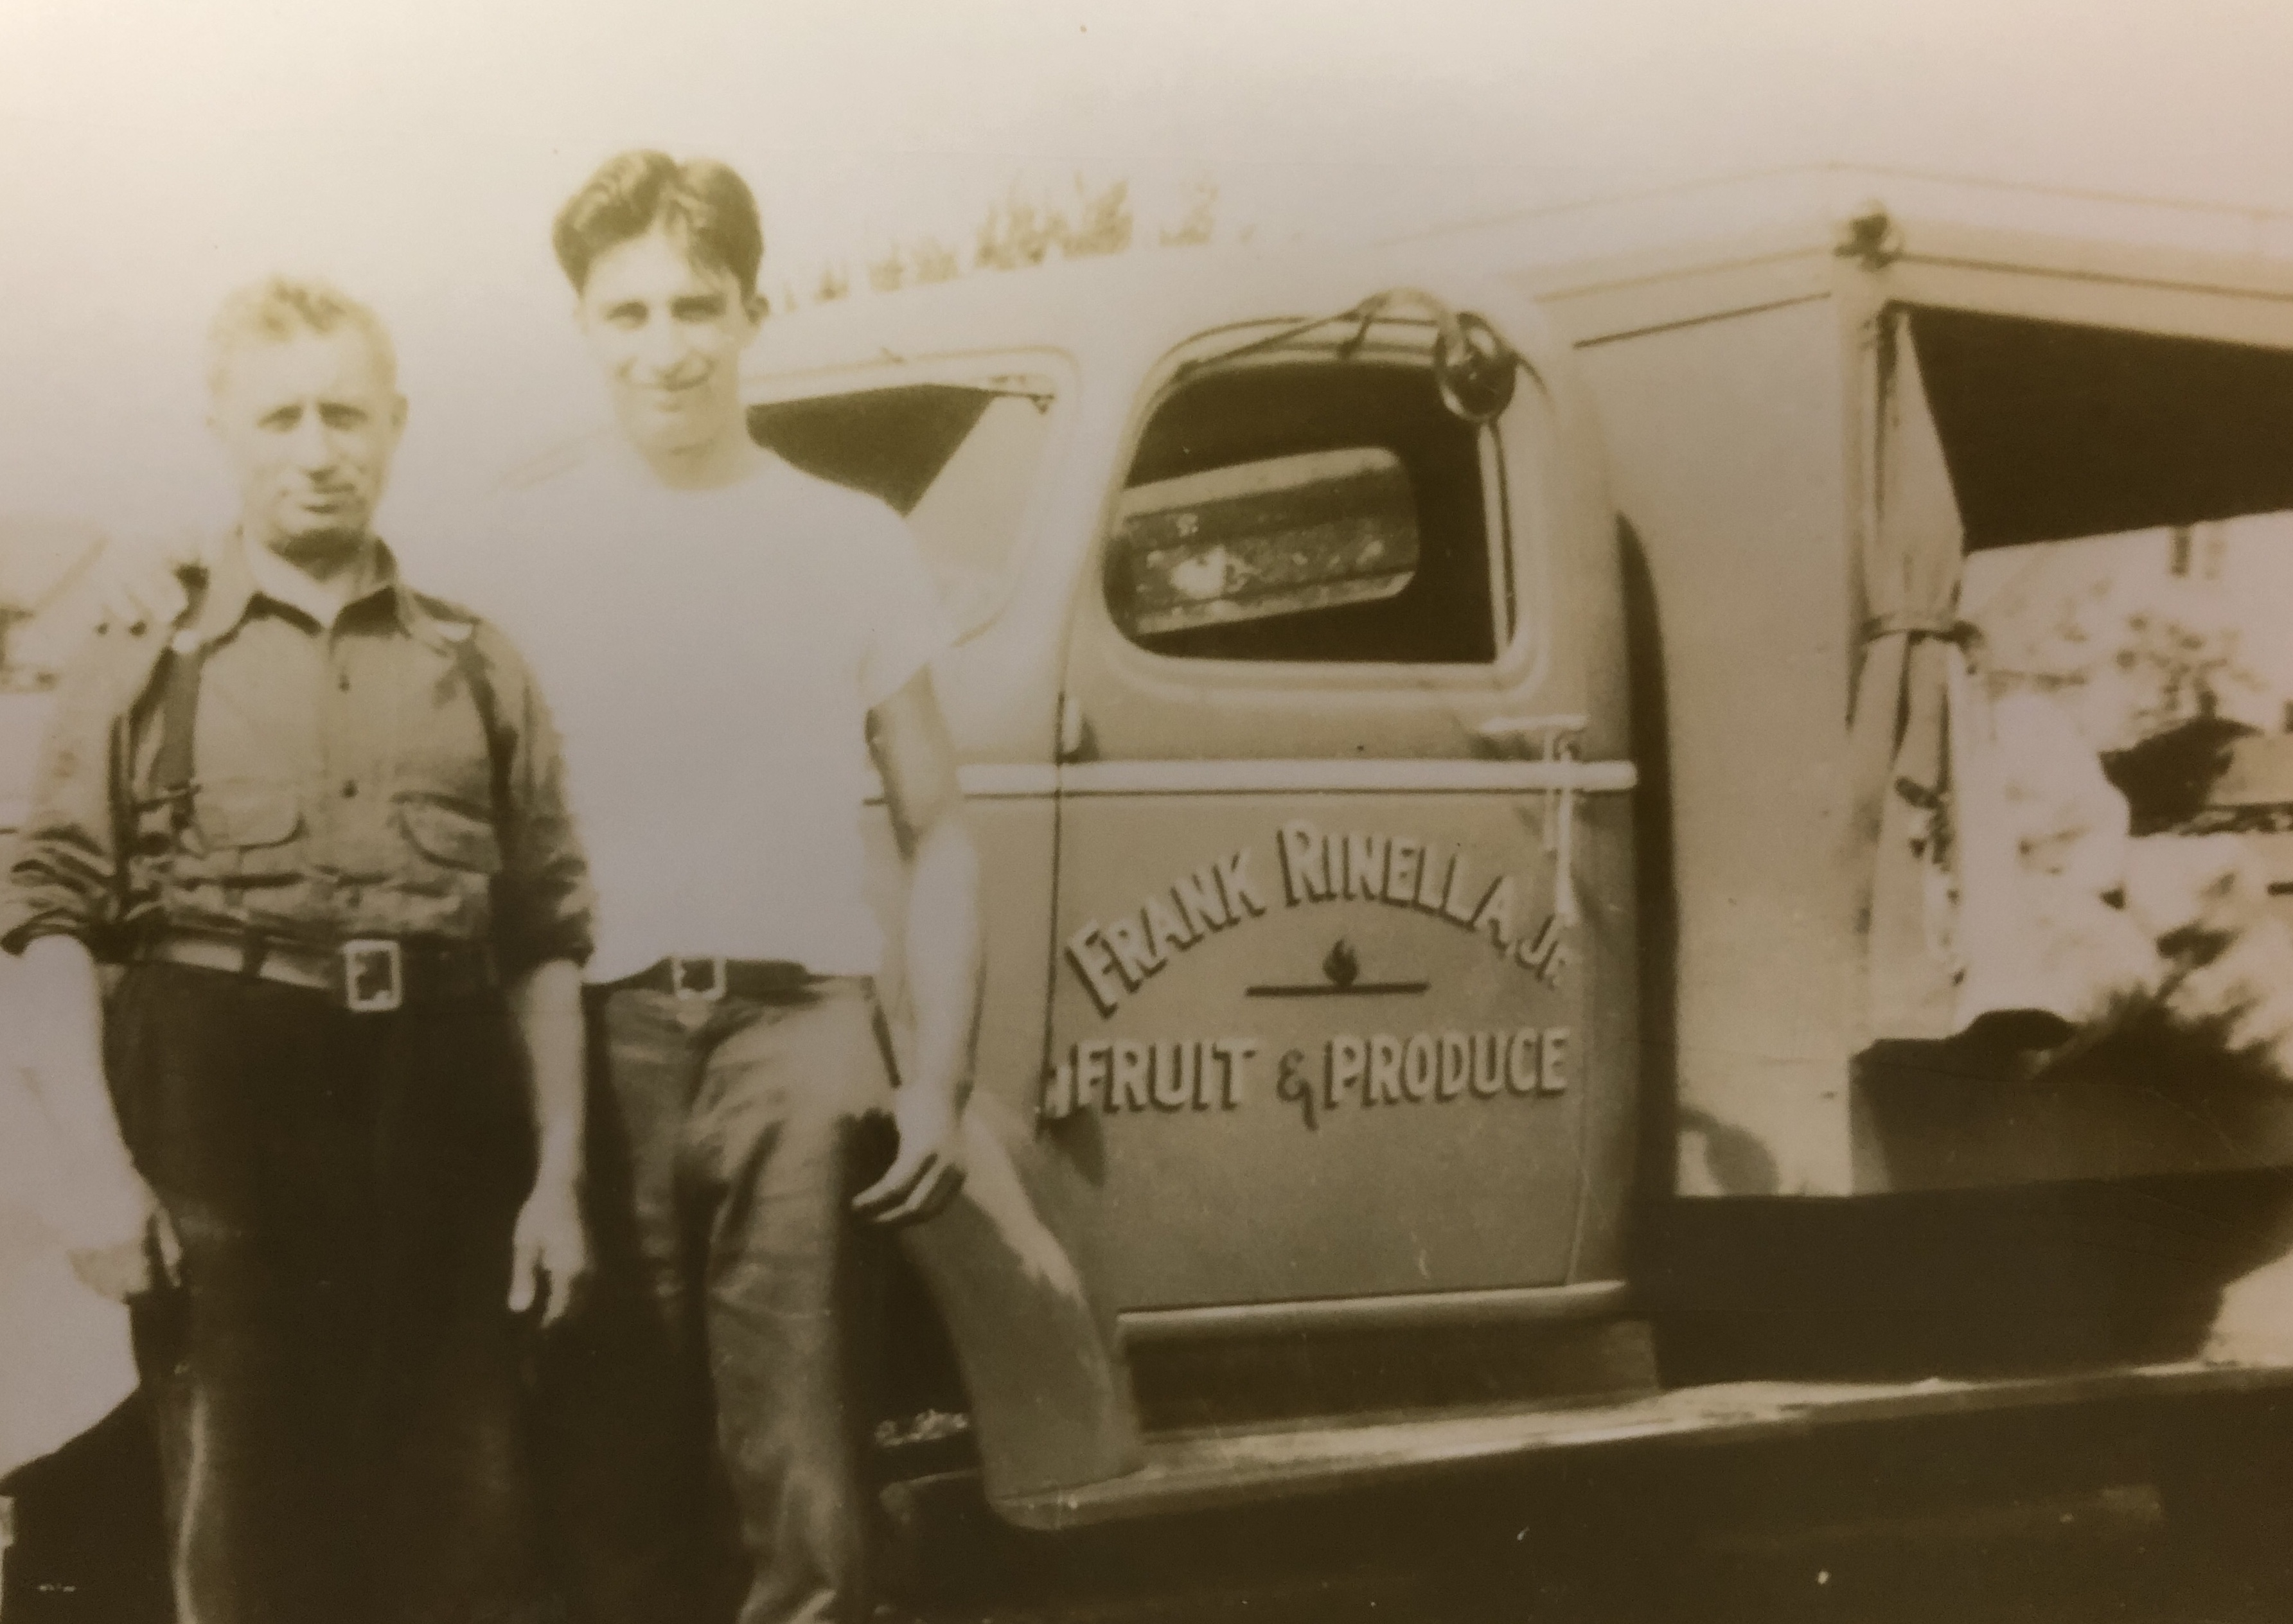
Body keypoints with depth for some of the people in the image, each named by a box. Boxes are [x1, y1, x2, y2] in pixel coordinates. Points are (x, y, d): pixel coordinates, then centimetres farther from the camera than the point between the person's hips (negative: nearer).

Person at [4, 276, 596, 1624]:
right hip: (227, 1150, -2)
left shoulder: (481, 669, 13)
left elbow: (551, 942, 11)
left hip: (447, 1148, 2)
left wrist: (560, 1174, 3)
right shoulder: (147, 665, 6)